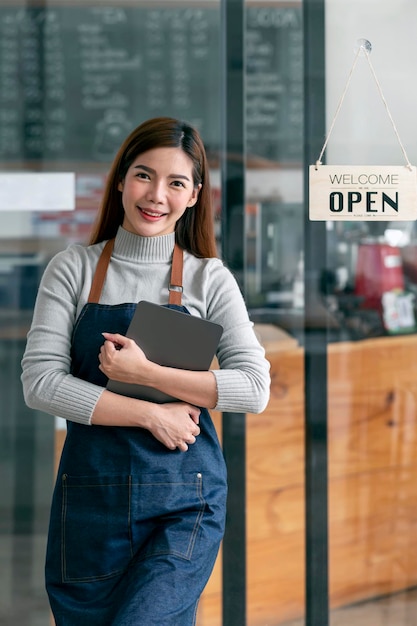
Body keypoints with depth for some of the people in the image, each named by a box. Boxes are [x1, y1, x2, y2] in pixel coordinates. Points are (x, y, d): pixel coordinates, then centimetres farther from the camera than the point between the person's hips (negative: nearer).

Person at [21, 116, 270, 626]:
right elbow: (39, 382, -6)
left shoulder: (209, 278, 4)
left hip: (185, 498, -1)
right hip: (91, 494, 1)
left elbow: (254, 388, -5)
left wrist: (147, 373, -14)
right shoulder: (73, 269, 4)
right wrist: (150, 414, -12)